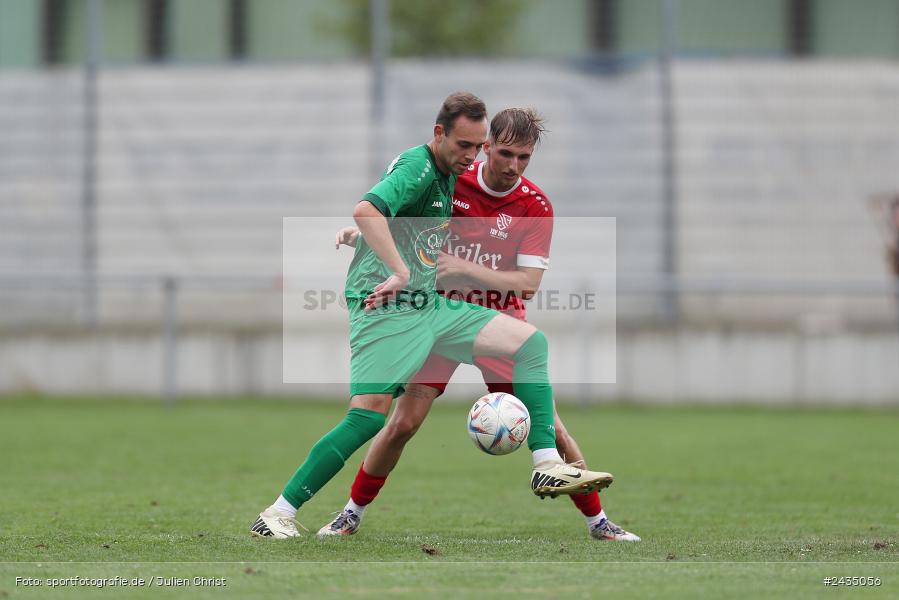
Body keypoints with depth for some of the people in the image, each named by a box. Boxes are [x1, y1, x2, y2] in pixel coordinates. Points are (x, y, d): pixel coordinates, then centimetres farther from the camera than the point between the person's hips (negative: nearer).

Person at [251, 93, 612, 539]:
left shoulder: (447, 176, 16)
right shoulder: (416, 167, -14)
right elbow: (366, 210, -34)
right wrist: (399, 274, -37)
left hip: (432, 306, 9)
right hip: (387, 310, -9)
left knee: (531, 342, 0)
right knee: (368, 415, -19)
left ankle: (547, 467, -6)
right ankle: (278, 514, -11)